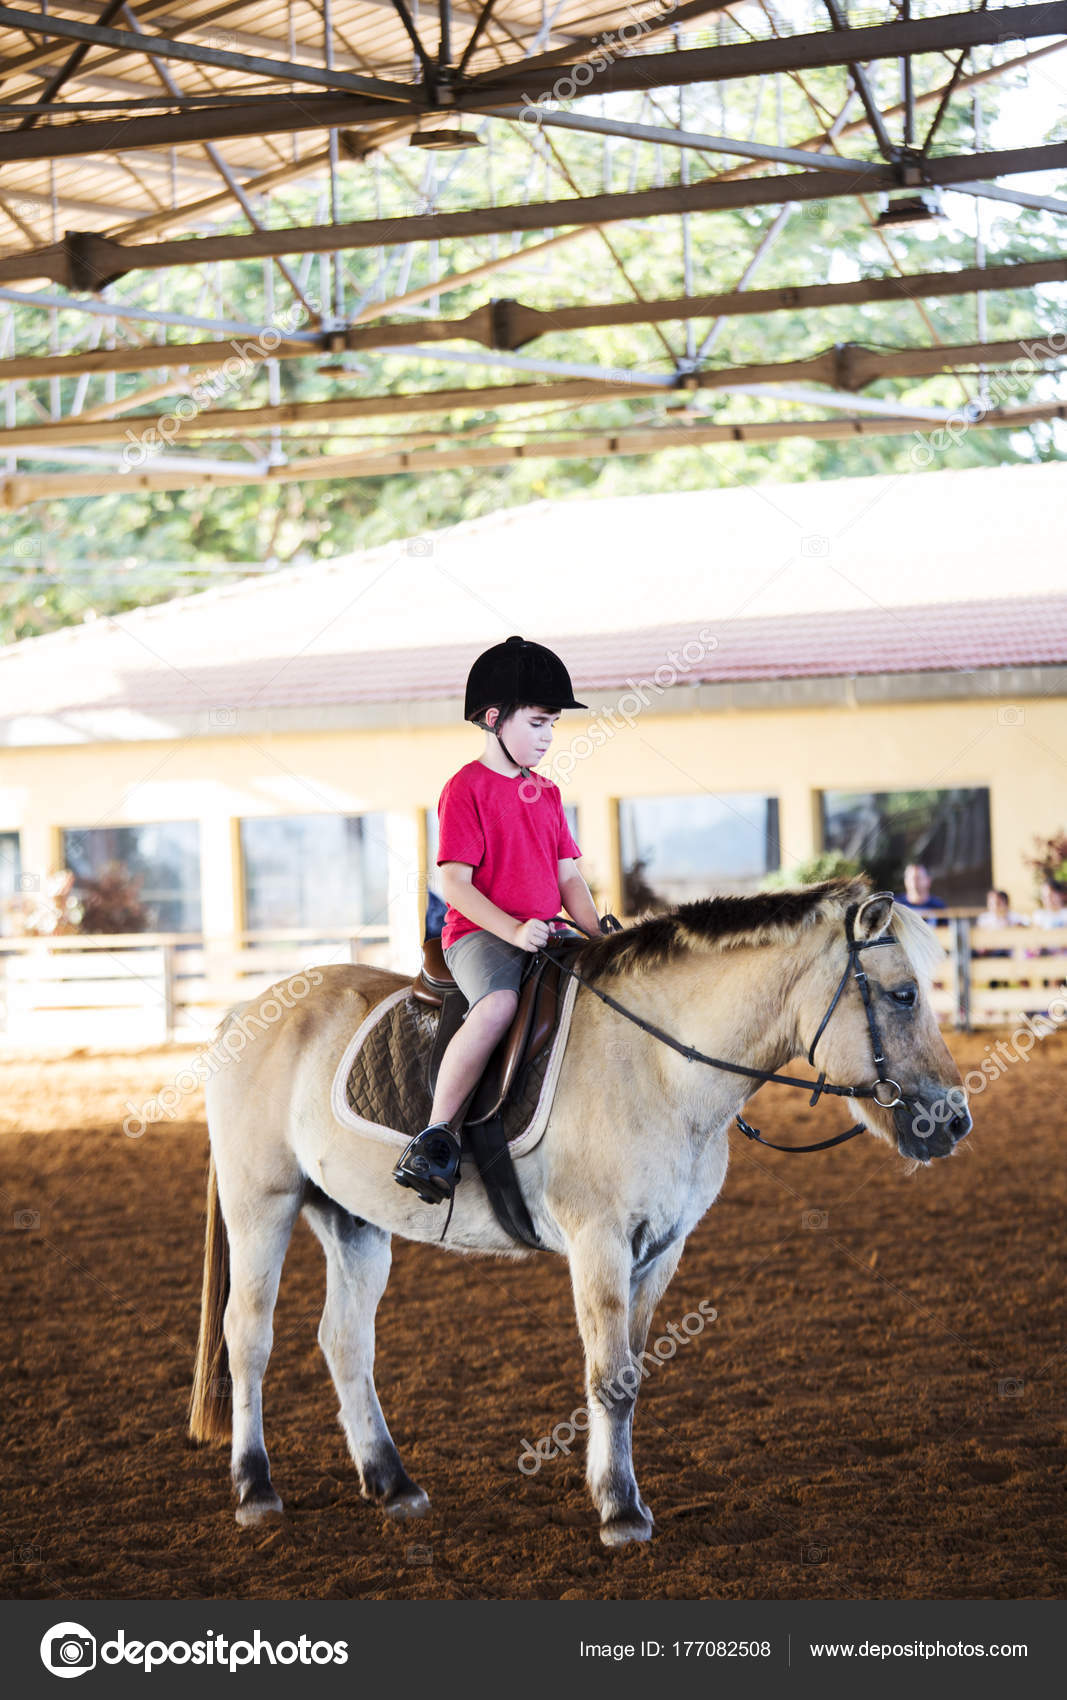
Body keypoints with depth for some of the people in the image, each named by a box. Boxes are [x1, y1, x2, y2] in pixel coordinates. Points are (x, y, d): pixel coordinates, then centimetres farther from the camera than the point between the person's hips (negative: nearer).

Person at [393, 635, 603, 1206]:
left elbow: (568, 877, 17)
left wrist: (597, 938, 0)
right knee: (498, 1004, -38)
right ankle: (434, 1138, -35)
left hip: (545, 934, 7)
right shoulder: (465, 789, -4)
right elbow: (454, 883, -11)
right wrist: (512, 929, -24)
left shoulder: (546, 793, 19)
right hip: (477, 934, -7)